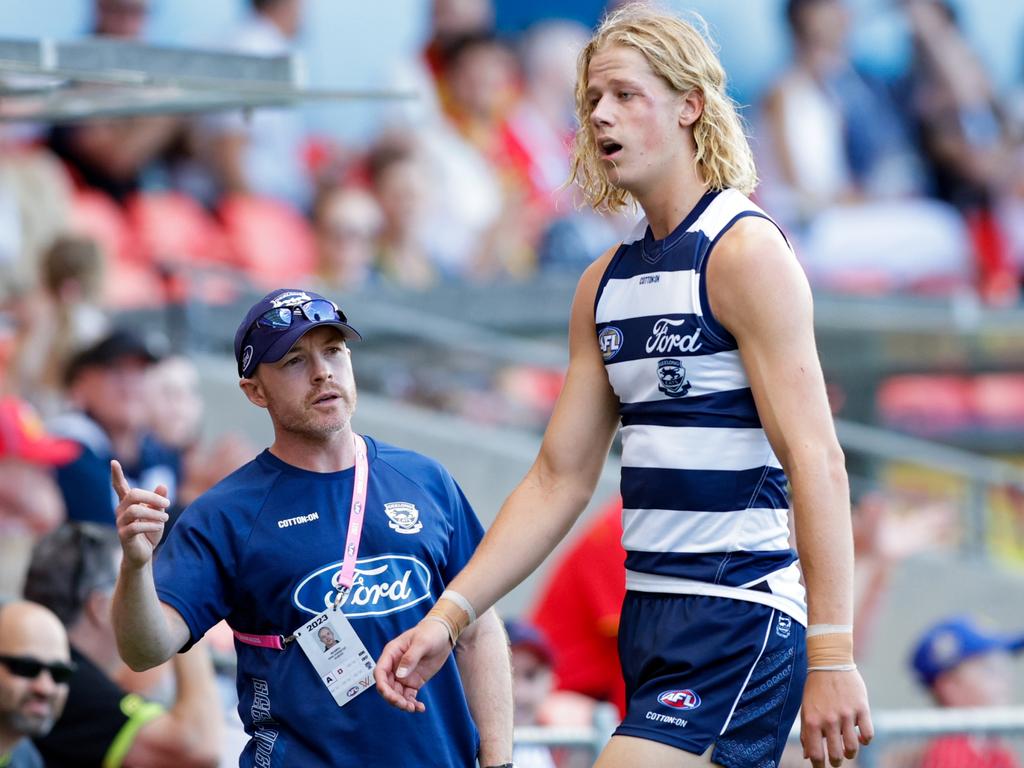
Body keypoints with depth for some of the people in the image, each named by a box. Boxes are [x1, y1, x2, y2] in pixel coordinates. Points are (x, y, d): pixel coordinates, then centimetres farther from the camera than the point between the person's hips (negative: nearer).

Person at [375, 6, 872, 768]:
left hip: (737, 624, -8)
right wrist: (448, 617, 8)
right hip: (649, 619, 8)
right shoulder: (605, 283, 14)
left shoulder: (745, 251, -10)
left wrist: (831, 656, -24)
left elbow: (817, 461, -17)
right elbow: (560, 477, 17)